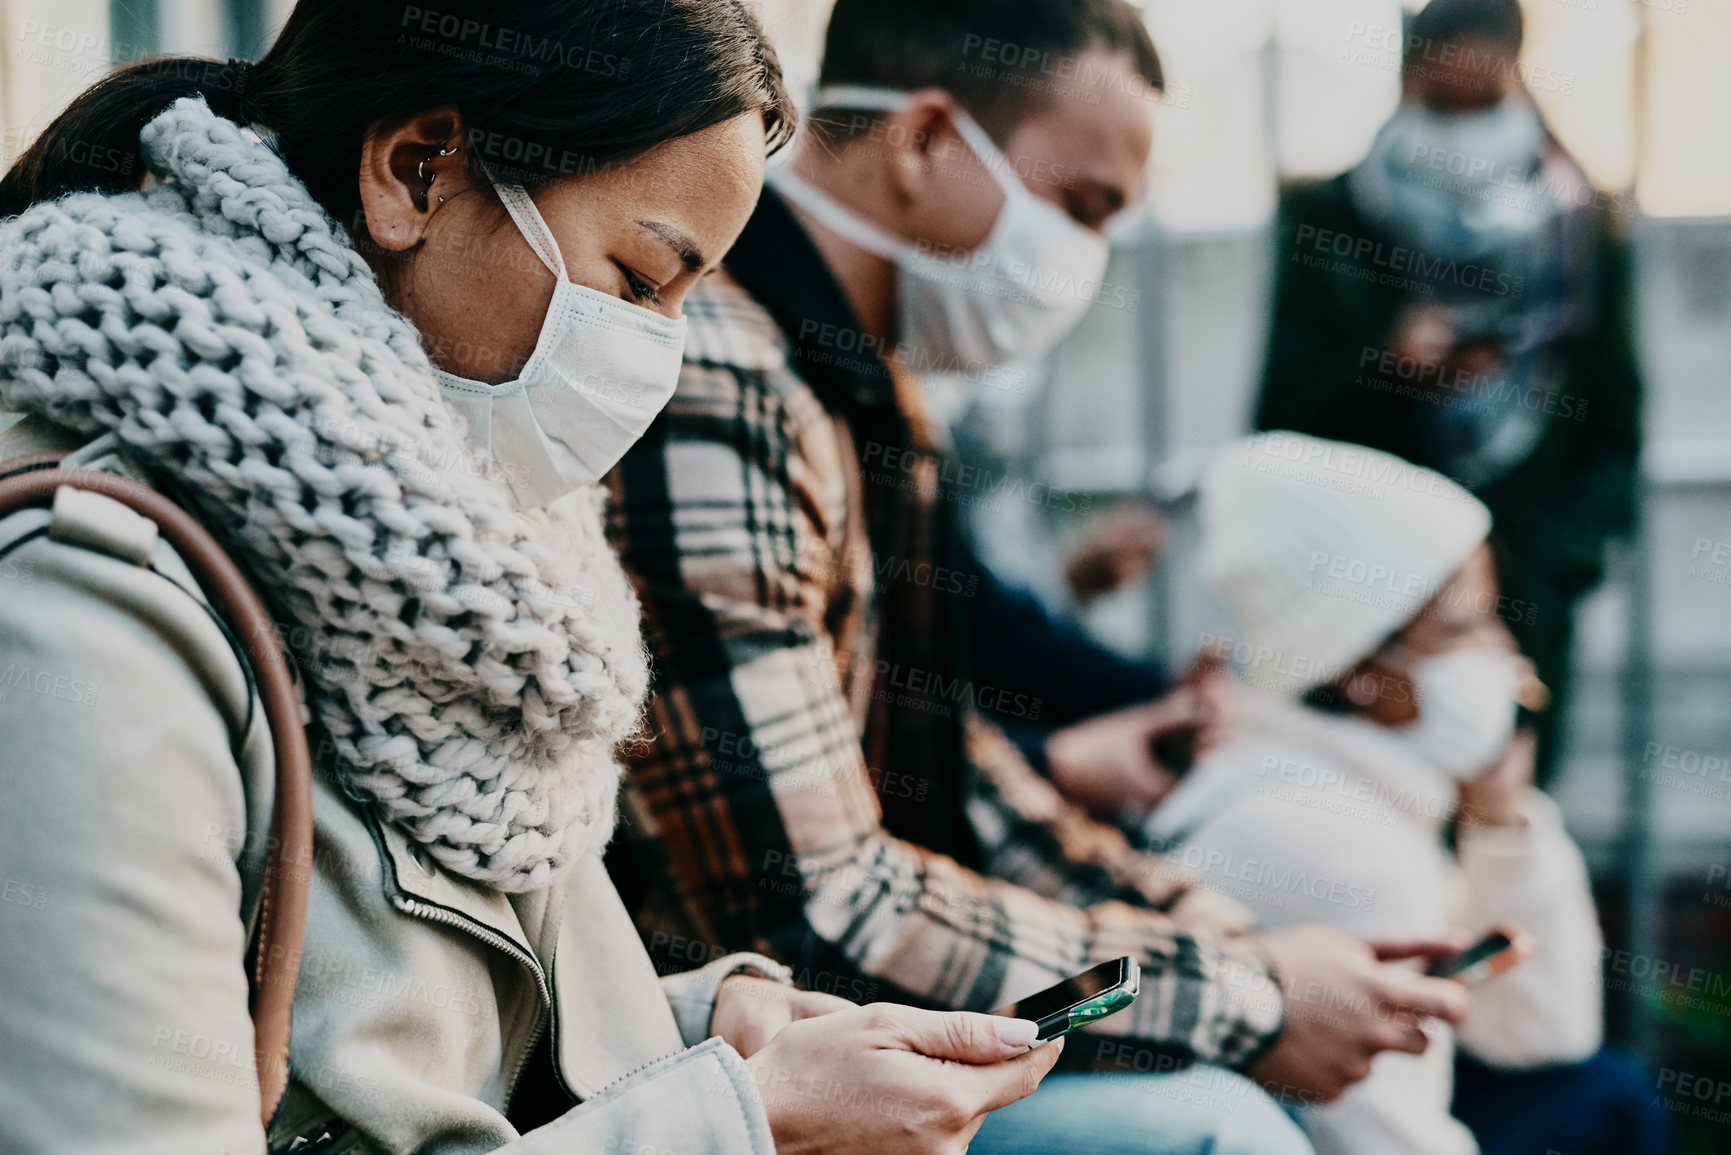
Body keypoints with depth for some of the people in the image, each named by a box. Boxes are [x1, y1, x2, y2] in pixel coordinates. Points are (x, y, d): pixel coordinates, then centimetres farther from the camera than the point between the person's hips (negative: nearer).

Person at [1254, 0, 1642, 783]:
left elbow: (1615, 430, 10)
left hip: (1522, 596, 1)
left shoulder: (1581, 227, 8)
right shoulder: (1327, 222, 4)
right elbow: (1284, 418, 1)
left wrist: (1557, 550, -3)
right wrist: (1382, 367, -16)